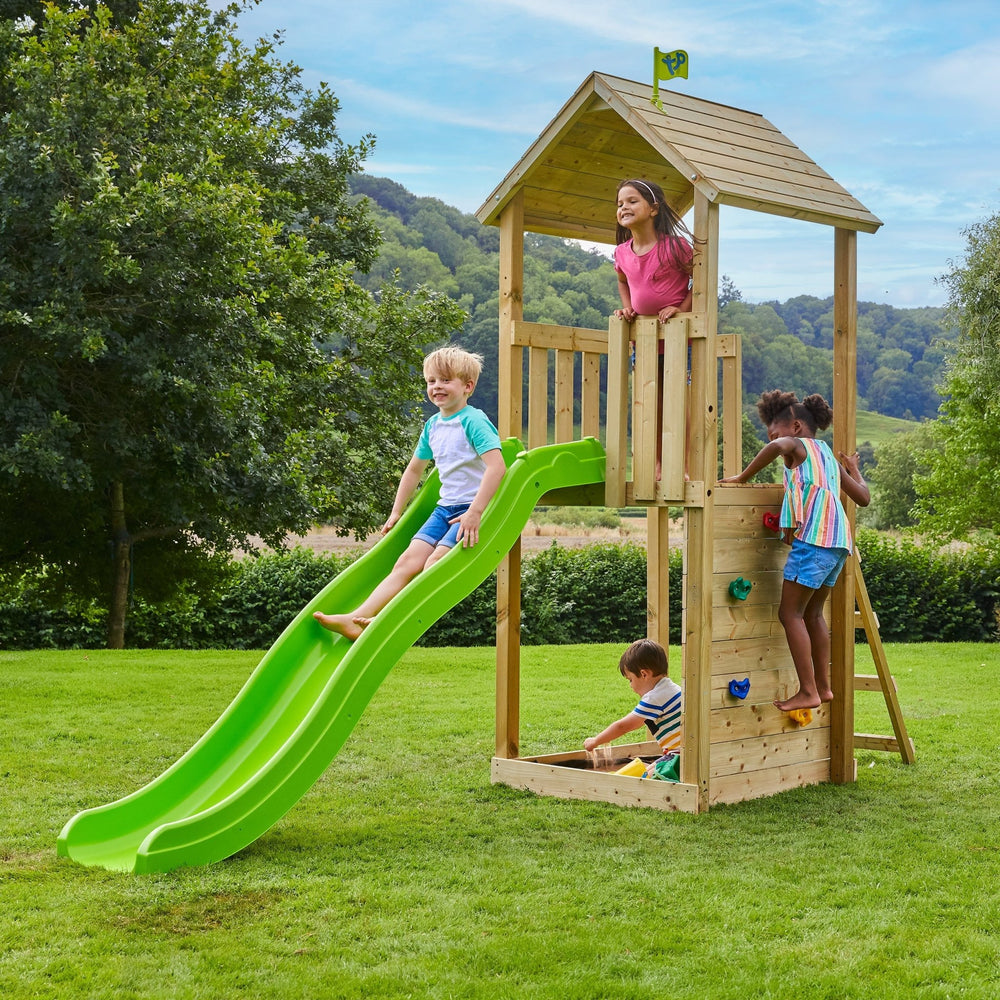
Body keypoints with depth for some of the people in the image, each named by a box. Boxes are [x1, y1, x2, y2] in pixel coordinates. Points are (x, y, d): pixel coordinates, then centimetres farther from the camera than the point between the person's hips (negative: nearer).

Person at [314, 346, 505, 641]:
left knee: (434, 564, -23)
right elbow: (414, 469, 27)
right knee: (407, 562, -7)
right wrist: (396, 512, 25)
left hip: (475, 508, -7)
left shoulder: (473, 421, -12)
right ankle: (357, 618, -19)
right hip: (445, 507, 7)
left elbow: (497, 466, -25)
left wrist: (475, 512, -30)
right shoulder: (433, 426, 13)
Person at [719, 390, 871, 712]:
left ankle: (808, 692, -8)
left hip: (813, 537, -9)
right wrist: (853, 469, 47)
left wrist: (742, 477, -14)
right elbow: (863, 498, 29)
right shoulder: (828, 456, 26)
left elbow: (777, 446, -23)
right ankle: (823, 686, 23)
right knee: (812, 613, 20)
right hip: (838, 542, 9)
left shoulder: (798, 446, 4)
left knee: (790, 613, -5)